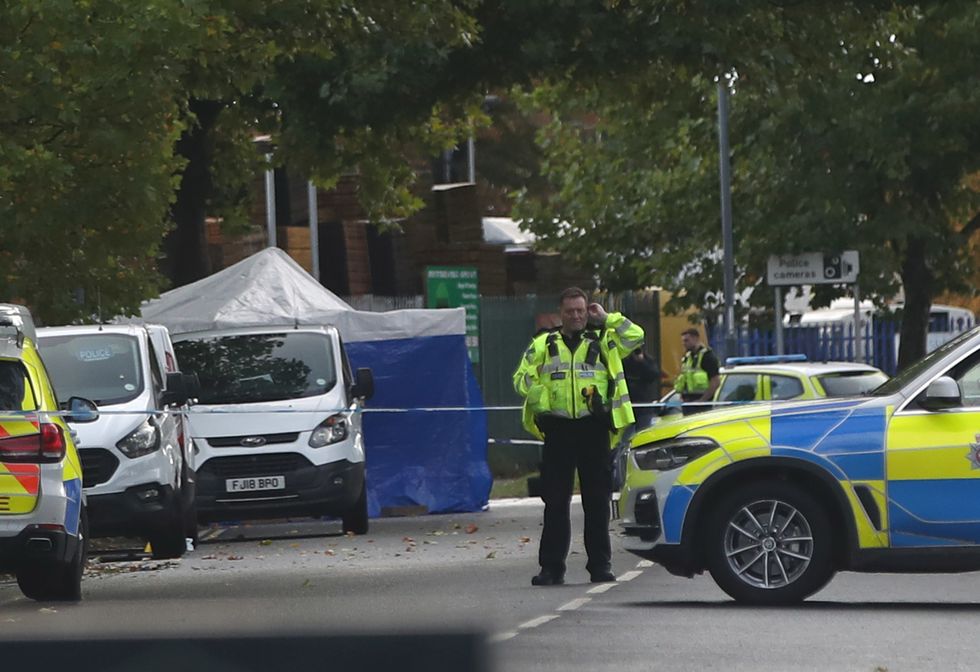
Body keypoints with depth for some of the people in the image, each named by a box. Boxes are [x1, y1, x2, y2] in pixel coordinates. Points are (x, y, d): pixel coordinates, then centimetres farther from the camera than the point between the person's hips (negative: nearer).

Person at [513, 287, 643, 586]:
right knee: (555, 501, 1)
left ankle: (600, 565, 7)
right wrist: (542, 395, -7)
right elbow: (521, 379, 10)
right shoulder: (543, 345, 13)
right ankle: (551, 567, 4)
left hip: (593, 428, 0)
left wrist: (605, 319, 1)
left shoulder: (603, 340, 11)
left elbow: (635, 337, -2)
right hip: (557, 429, 0)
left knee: (597, 500, 2)